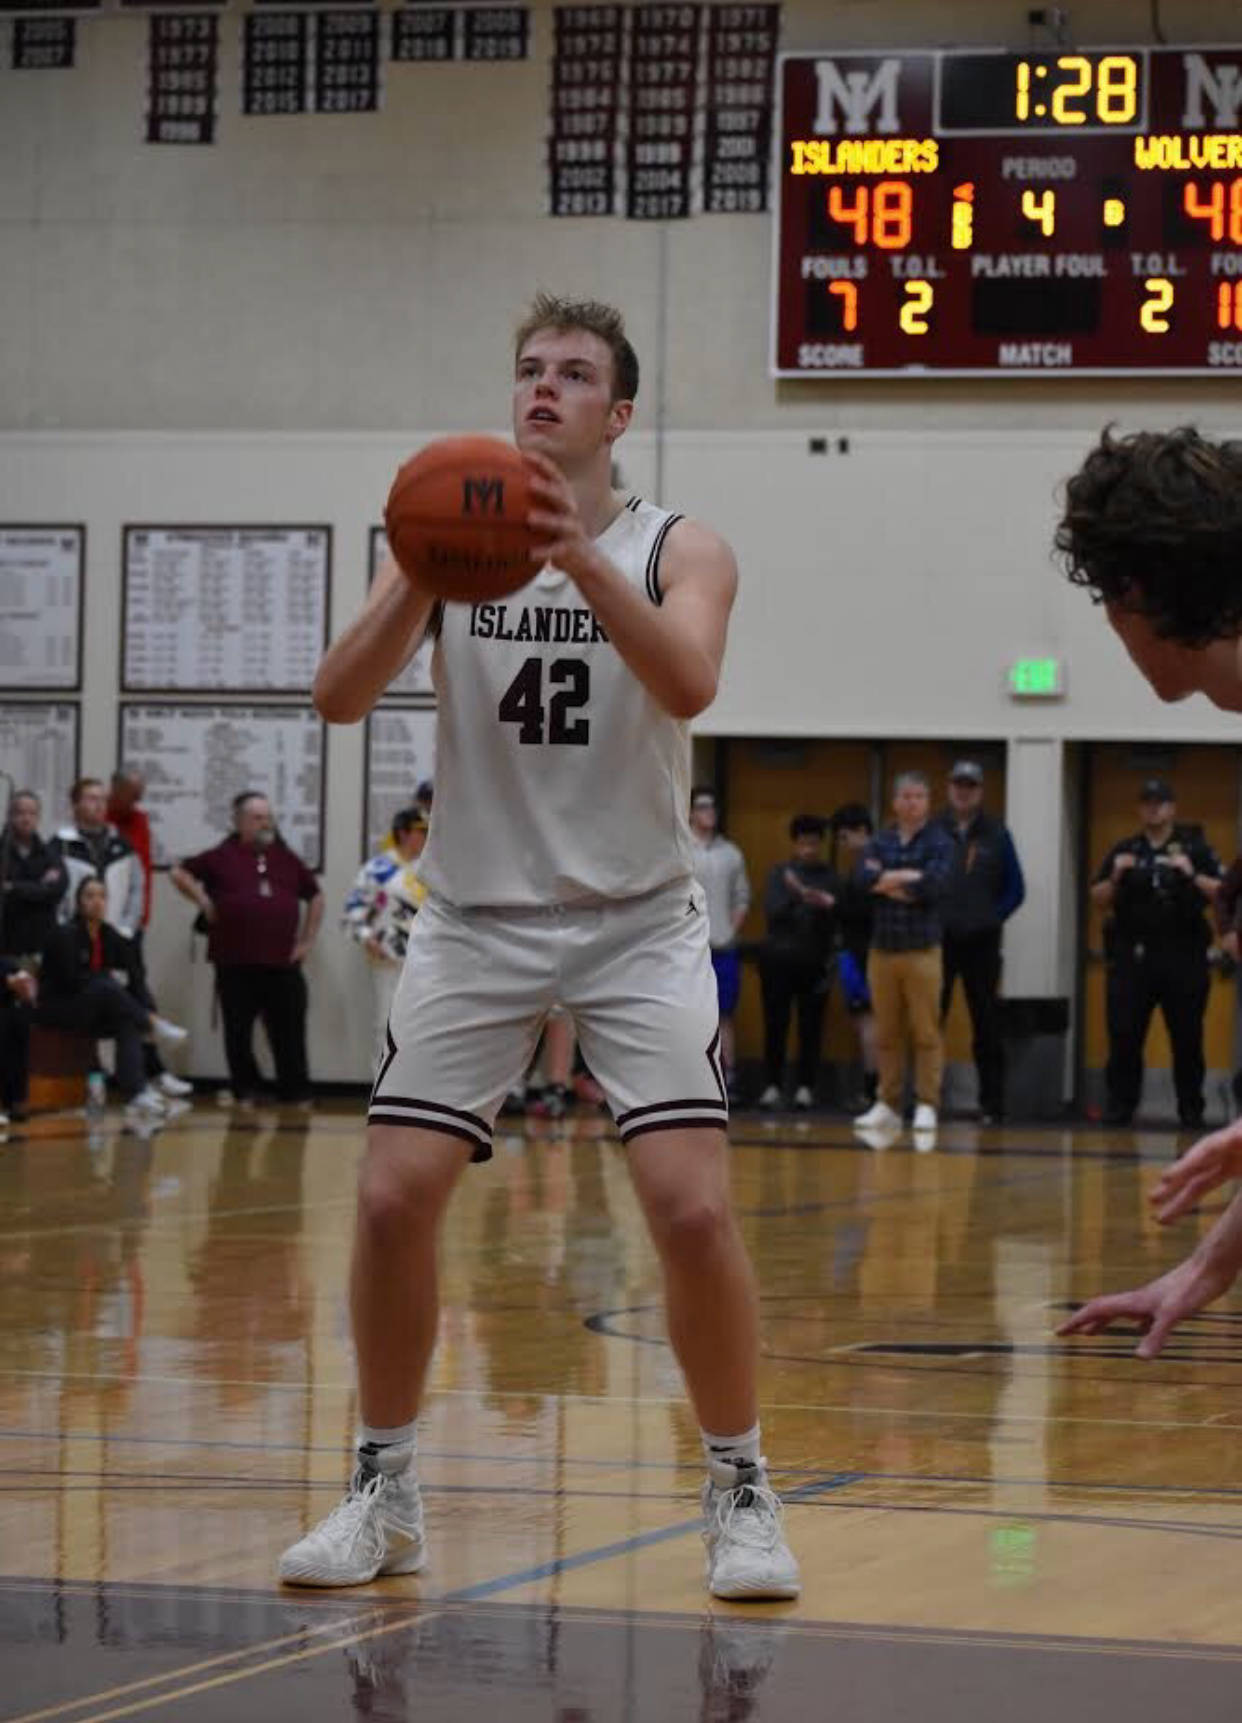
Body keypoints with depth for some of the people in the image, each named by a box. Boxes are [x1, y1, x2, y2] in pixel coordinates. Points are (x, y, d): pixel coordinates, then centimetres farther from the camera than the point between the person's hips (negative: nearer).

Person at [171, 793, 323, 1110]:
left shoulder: (288, 860, 14)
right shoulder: (223, 858, 4)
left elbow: (315, 896, 25)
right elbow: (180, 873, 8)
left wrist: (308, 939, 16)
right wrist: (203, 903, 0)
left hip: (283, 963, 2)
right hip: (236, 965, -2)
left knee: (289, 1033, 1)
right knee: (238, 1033, 4)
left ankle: (296, 1094, 9)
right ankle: (244, 1092, 16)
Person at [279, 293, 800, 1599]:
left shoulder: (677, 552, -4)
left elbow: (687, 686, -25)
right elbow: (340, 698, -12)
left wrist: (582, 560, -39)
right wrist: (423, 581, -29)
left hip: (636, 924, -2)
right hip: (477, 920, 2)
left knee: (693, 1208, -14)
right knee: (393, 1196, -8)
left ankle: (739, 1494, 4)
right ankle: (384, 1494, 10)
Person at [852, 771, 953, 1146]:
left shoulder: (938, 843, 0)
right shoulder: (880, 842, 10)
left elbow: (934, 884, -17)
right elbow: (863, 877, -7)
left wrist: (886, 882, -7)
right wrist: (907, 878, -14)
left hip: (921, 950, -4)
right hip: (882, 949, 4)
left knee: (926, 1032, -3)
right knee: (886, 1034, 7)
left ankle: (926, 1106, 2)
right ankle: (889, 1106, 14)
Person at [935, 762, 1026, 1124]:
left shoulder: (996, 834, 6)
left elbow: (1015, 889, 9)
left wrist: (992, 918, -1)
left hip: (981, 944, 1)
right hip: (937, 940, -1)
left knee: (987, 1027, 3)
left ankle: (992, 1104, 8)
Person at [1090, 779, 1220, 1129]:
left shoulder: (1194, 849, 6)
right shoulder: (1124, 851, 12)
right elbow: (1099, 900, 12)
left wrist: (1193, 876, -16)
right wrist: (1115, 877, -8)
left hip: (1183, 956, -1)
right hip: (1132, 956, 2)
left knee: (1187, 1037, 1)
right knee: (1124, 1035, -3)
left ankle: (1191, 1109, 7)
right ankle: (1120, 1105, 2)